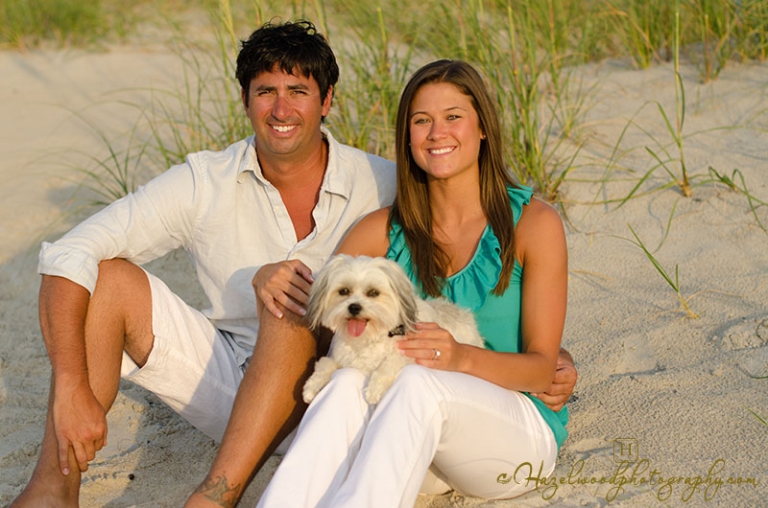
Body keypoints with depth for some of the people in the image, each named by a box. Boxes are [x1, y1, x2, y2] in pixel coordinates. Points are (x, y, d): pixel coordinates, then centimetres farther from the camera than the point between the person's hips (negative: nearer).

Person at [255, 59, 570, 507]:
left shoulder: (534, 223, -3)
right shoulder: (386, 230, 7)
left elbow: (542, 368, -7)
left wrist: (463, 357, -26)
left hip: (521, 431, -3)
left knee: (419, 382, -35)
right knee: (350, 381, -31)